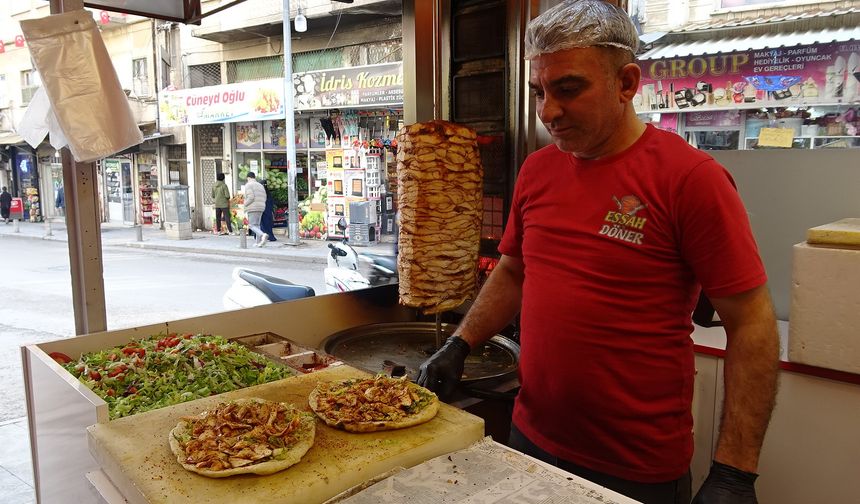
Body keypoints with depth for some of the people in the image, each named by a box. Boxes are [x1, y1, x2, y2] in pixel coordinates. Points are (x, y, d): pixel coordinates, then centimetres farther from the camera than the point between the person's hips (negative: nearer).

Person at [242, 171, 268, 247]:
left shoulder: (248, 185, -5)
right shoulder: (260, 185, 16)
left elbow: (251, 197, -17)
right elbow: (264, 198, 11)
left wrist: (245, 205, -5)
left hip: (252, 208, -7)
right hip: (261, 207, 7)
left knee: (252, 225, -5)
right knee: (257, 225, 15)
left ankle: (263, 235, -29)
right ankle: (259, 242, 10)